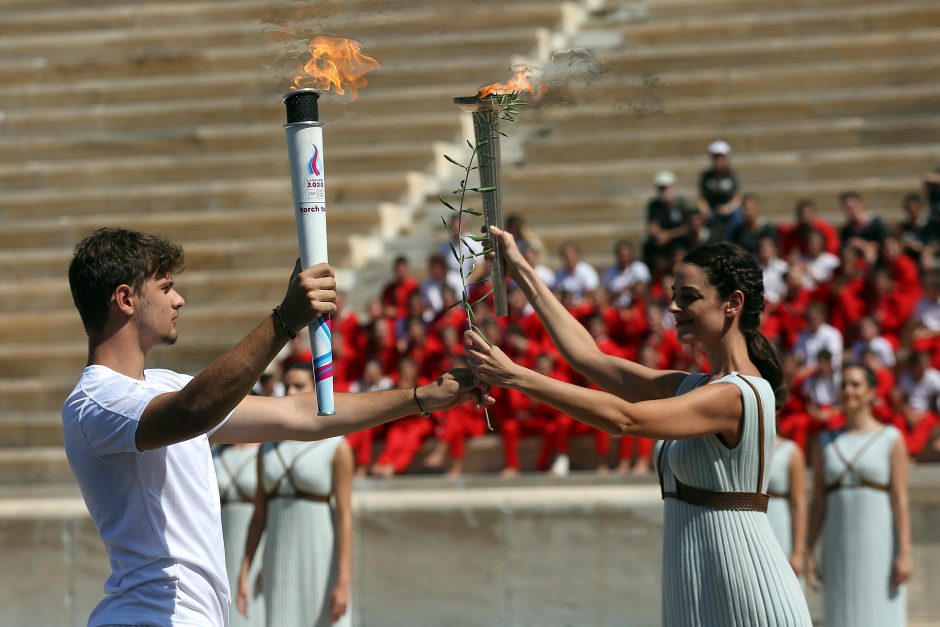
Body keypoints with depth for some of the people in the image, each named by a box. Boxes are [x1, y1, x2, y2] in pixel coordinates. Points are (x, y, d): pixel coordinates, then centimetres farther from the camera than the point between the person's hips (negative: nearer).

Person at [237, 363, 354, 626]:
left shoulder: (336, 446, -5)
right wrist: (243, 575, 4)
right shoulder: (268, 448, 10)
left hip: (322, 562, -4)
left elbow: (345, 516, -10)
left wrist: (343, 582, -17)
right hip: (279, 563, 4)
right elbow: (259, 514, 10)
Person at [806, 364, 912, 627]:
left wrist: (904, 553, -13)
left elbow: (900, 500, -6)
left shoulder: (891, 439, 0)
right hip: (839, 549, 3)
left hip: (880, 545, -3)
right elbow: (818, 502, 9)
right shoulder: (826, 443, 10)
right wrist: (808, 553, 2)